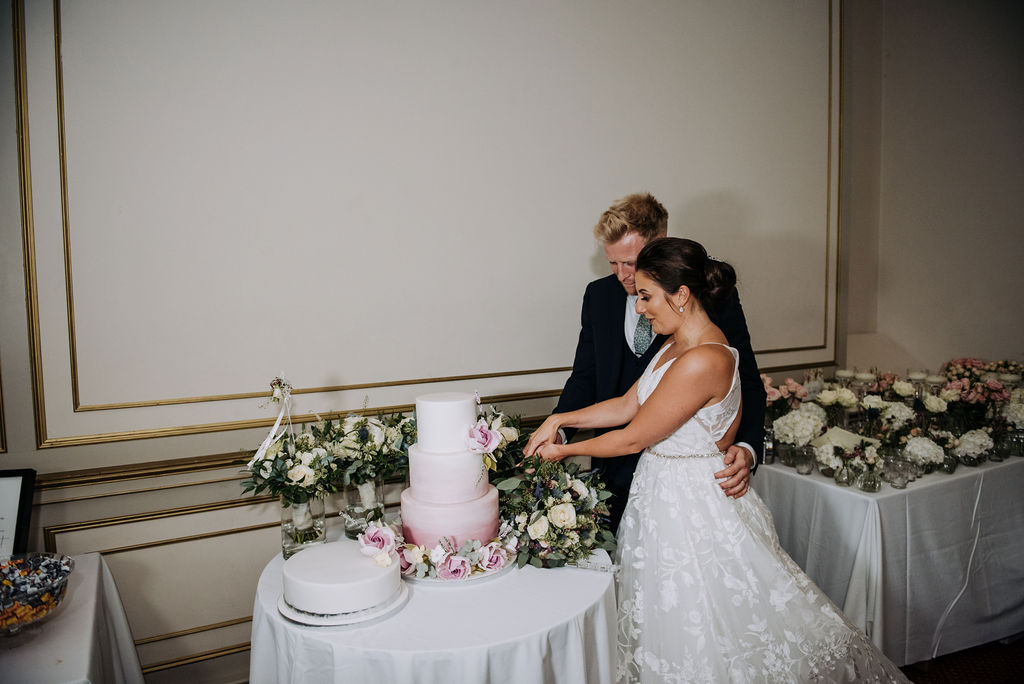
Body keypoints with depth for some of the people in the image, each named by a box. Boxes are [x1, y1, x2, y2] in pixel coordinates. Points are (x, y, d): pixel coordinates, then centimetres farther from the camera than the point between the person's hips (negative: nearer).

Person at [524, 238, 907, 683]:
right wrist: (560, 420, 7)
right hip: (662, 494, 9)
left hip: (691, 507, -8)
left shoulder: (702, 362, -27)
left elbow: (634, 437, -20)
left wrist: (566, 451, -6)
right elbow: (627, 405, 10)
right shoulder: (676, 345, 3)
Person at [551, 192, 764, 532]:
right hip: (620, 473, 3)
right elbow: (585, 378, 7)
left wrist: (746, 448, -20)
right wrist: (558, 431, -10)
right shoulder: (599, 295, 4)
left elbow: (748, 384, -4)